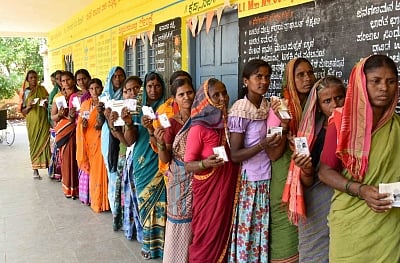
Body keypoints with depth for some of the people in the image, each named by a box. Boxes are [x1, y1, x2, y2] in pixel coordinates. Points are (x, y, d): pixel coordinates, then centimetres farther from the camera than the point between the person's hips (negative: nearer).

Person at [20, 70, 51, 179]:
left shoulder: (42, 89, 7)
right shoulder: (25, 92, 4)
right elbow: (22, 111, 6)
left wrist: (46, 104, -7)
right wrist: (28, 107, -16)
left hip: (44, 120, 1)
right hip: (32, 121, -1)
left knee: (45, 142, -4)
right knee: (34, 143, 1)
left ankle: (49, 167, 1)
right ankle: (35, 170, 6)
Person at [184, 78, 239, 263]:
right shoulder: (198, 129, -12)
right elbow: (188, 165, -12)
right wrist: (205, 163, -30)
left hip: (228, 188, 5)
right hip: (208, 190, -5)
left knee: (224, 233, 15)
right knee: (208, 237, 4)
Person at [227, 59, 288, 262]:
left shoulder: (269, 108, 5)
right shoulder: (240, 112, -13)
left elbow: (274, 154, 10)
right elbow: (234, 155, -15)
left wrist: (283, 130, -7)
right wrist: (262, 145, -27)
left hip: (267, 179, 6)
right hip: (250, 181, -6)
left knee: (263, 232, 13)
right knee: (247, 232, 3)